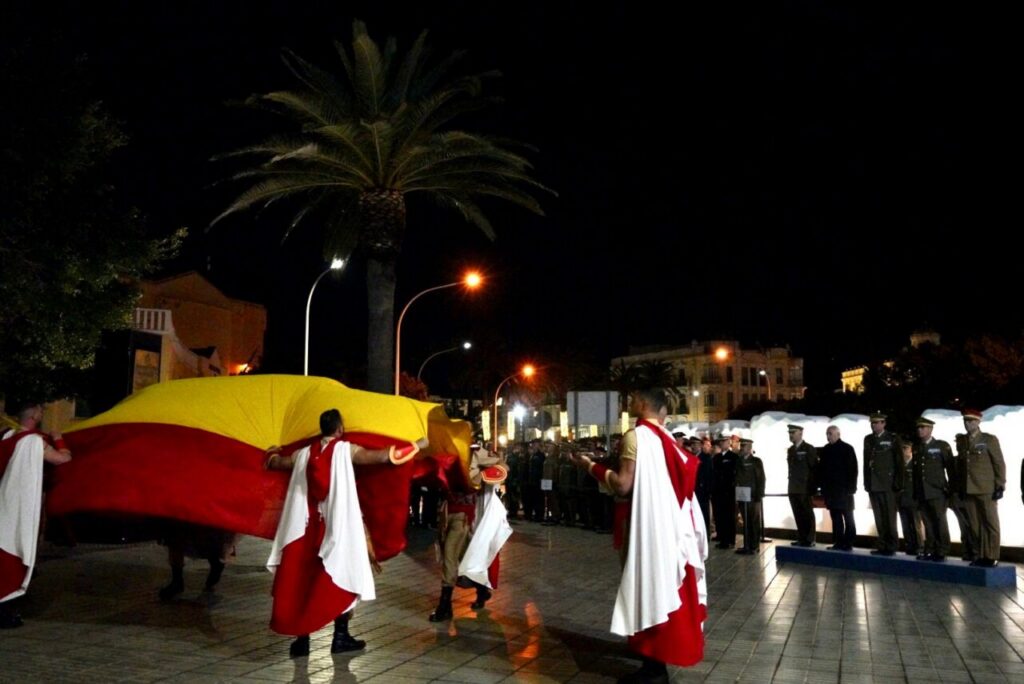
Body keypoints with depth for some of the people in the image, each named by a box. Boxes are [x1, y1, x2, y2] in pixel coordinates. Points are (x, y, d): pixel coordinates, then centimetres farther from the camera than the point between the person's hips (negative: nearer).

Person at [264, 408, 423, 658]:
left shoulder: (303, 454, 7)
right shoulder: (346, 450, -5)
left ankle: (302, 639, 10)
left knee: (303, 579, 10)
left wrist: (273, 452, 48)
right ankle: (340, 636, 10)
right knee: (343, 576, 8)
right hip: (340, 527, -4)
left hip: (309, 527, 4)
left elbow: (276, 463, 24)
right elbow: (383, 456, -13)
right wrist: (417, 445, -3)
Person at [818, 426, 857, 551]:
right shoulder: (824, 450, 10)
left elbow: (853, 469, -8)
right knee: (835, 517, 8)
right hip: (830, 489, 5)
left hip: (843, 489, -5)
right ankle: (838, 542, 12)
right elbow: (821, 469, 12)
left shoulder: (847, 449, -5)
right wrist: (822, 487, 5)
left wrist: (851, 488, -13)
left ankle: (848, 543, 5)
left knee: (848, 517, 2)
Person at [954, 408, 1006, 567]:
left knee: (990, 524, 0)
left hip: (987, 490, -4)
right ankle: (981, 555, 11)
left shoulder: (990, 439, 0)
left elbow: (999, 464, -3)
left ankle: (991, 557, 5)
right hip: (969, 490, 4)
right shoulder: (961, 441, 13)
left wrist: (1000, 486, -9)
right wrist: (960, 487, 10)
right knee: (975, 525, 5)